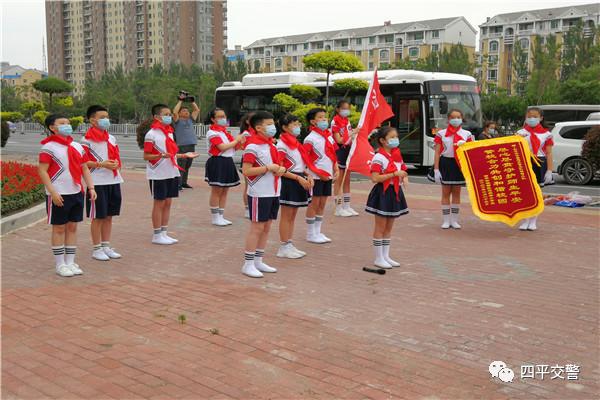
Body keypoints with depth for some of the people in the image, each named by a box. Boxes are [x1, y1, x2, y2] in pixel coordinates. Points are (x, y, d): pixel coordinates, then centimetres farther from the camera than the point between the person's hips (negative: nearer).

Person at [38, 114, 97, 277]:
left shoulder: (77, 147, 11)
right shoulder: (49, 147, -8)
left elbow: (84, 168, 14)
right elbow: (42, 171, -13)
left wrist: (91, 187, 4)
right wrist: (53, 192, -20)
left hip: (76, 193, 6)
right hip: (59, 195, -6)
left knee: (72, 227, 11)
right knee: (59, 228, 2)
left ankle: (70, 262, 20)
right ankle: (60, 264, 11)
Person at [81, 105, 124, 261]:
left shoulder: (112, 138, 12)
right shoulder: (87, 140, -7)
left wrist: (116, 163, 0)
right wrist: (101, 164, -20)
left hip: (113, 181, 6)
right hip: (97, 182, -6)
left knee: (109, 216, 12)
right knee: (98, 217, 2)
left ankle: (106, 246, 24)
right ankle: (97, 249, 13)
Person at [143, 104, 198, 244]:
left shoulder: (169, 132, 12)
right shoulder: (151, 134, -12)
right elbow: (146, 156, -13)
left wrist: (185, 155, 9)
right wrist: (161, 155, -28)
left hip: (171, 173, 7)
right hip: (158, 174, -7)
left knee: (168, 203, 10)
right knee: (159, 203, -1)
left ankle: (164, 233, 18)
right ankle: (157, 235, 9)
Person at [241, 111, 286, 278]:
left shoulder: (272, 145, 13)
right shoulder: (253, 147, -14)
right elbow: (246, 171, -20)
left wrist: (281, 169, 2)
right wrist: (268, 168, -22)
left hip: (273, 193, 9)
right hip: (259, 194, -8)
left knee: (266, 227, 13)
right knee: (257, 227, -4)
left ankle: (258, 261, 23)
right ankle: (248, 264, 5)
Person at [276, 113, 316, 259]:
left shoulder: (296, 143, 14)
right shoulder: (281, 145, -14)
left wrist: (308, 175, 2)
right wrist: (298, 178, -22)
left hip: (299, 180, 9)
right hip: (288, 181, -9)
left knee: (293, 215, 13)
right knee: (286, 216, -2)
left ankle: (289, 245, 20)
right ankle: (284, 248, 6)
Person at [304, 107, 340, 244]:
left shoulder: (329, 135, 11)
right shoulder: (311, 138, -12)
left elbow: (333, 154, 18)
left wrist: (336, 169, 5)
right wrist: (318, 172, -16)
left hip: (328, 175, 7)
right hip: (316, 176, -7)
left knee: (322, 203, 11)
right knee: (314, 203, -2)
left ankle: (317, 232, 20)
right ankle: (310, 234, 7)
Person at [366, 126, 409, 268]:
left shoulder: (397, 155, 9)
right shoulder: (379, 157, -15)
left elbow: (402, 170, 21)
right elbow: (375, 178, -23)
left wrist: (404, 177, -3)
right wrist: (395, 174, -24)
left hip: (394, 192, 8)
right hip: (382, 193, -8)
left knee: (389, 227, 14)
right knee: (380, 227, 1)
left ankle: (386, 256, 23)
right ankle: (379, 258, 10)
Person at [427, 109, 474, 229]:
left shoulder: (466, 134, 4)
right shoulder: (441, 133, -1)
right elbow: (437, 153, -3)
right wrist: (436, 169, -10)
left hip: (459, 164, 2)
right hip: (445, 164, -2)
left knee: (456, 193, 8)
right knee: (446, 193, 3)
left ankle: (454, 220, 16)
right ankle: (446, 220, 10)